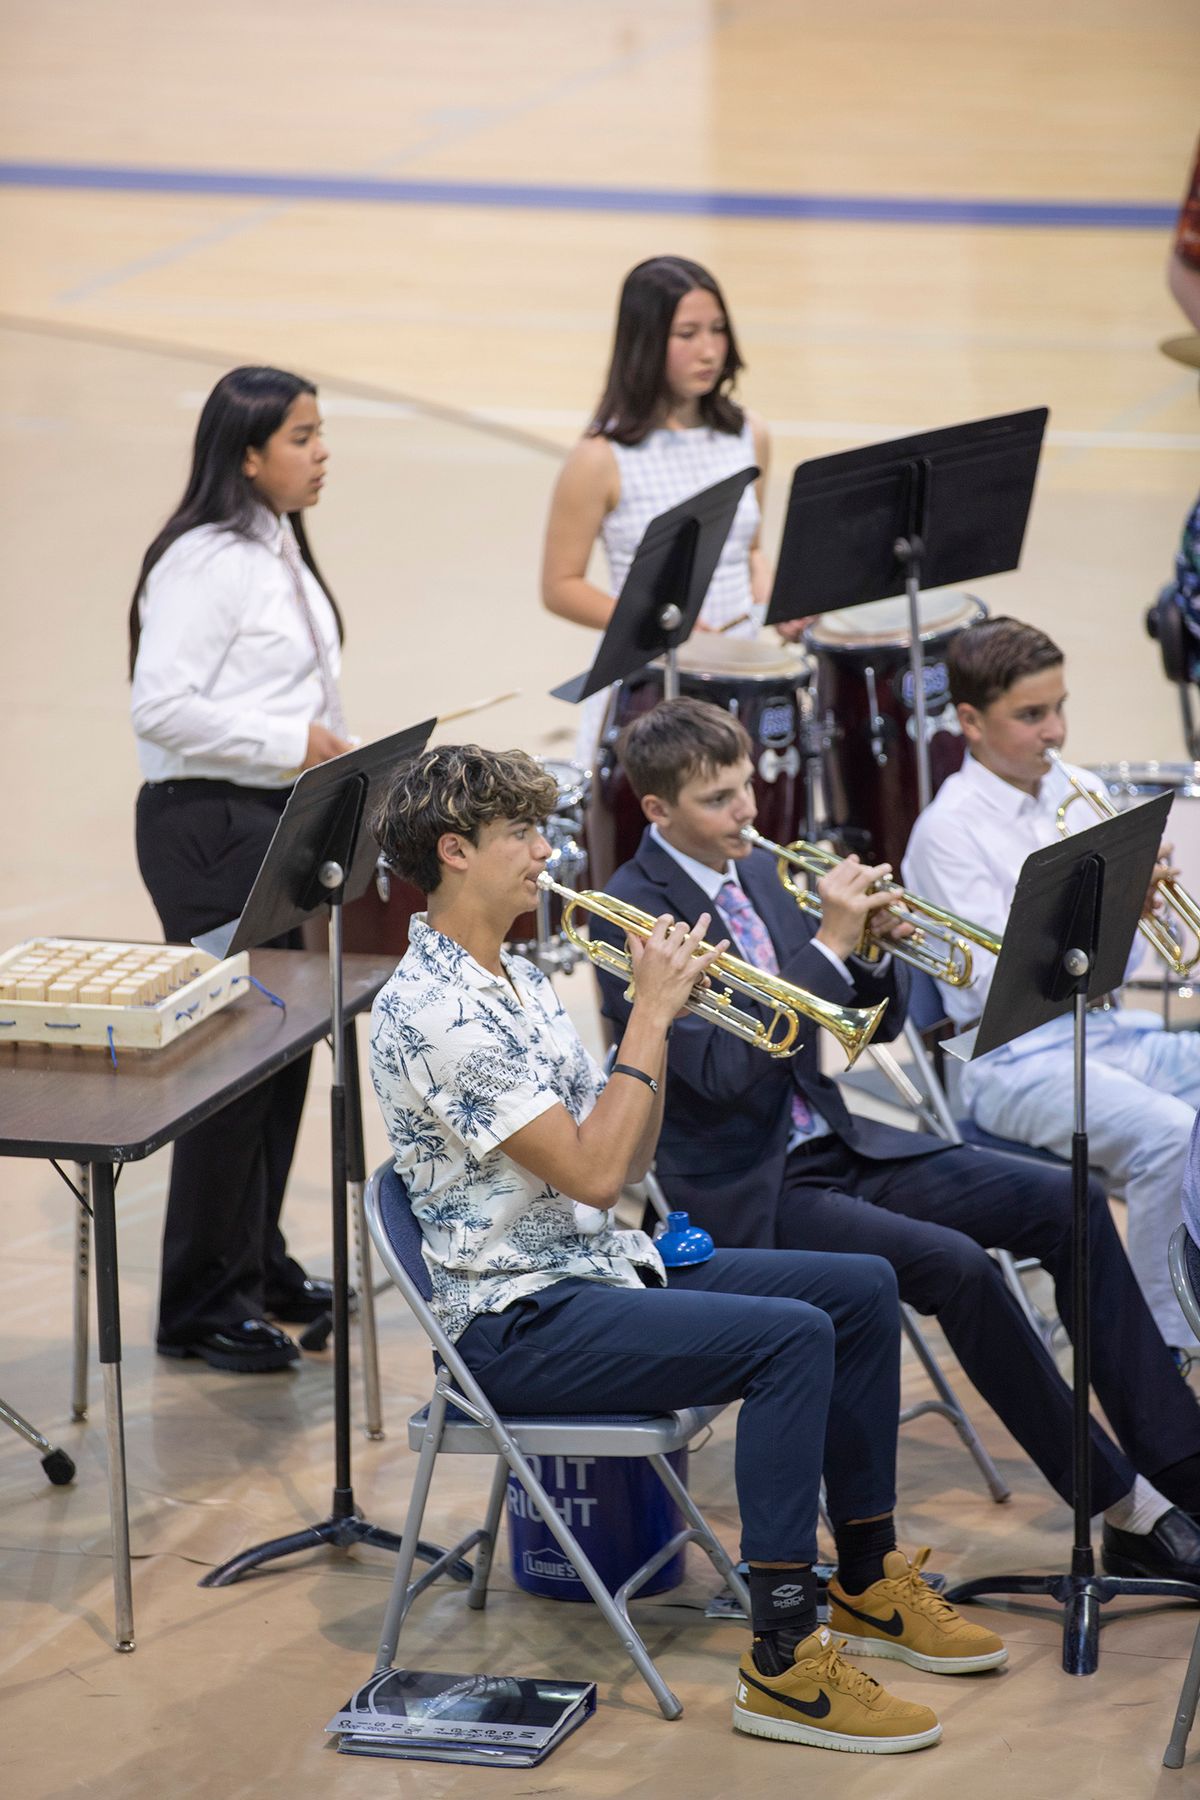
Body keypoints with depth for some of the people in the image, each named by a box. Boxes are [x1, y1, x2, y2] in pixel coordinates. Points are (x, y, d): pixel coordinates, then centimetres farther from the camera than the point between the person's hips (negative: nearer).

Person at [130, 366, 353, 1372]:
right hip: (208, 827, -9)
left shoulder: (279, 552, 12)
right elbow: (163, 708, -24)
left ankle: (258, 1264, 28)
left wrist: (331, 755, 9)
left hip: (275, 818, 9)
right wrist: (291, 745, -21)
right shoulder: (204, 562, -18)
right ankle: (200, 1305, 4)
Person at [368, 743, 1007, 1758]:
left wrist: (661, 1015, -1)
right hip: (520, 1322, -10)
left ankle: (870, 1585, 17)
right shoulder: (432, 1010, -19)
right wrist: (650, 1017, -17)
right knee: (792, 1337, -26)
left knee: (863, 1288, 7)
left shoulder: (518, 981, 13)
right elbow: (590, 1173, -24)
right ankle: (786, 1665, -24)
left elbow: (628, 1157, 12)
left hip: (600, 1268, 10)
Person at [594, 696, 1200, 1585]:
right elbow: (722, 1068, -25)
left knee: (1067, 1203, -8)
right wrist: (829, 941, -25)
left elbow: (879, 1019, 12)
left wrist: (876, 948, -10)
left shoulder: (759, 872, 9)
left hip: (835, 1145, 8)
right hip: (748, 1193, -8)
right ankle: (1128, 1513, -18)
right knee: (957, 1266, -28)